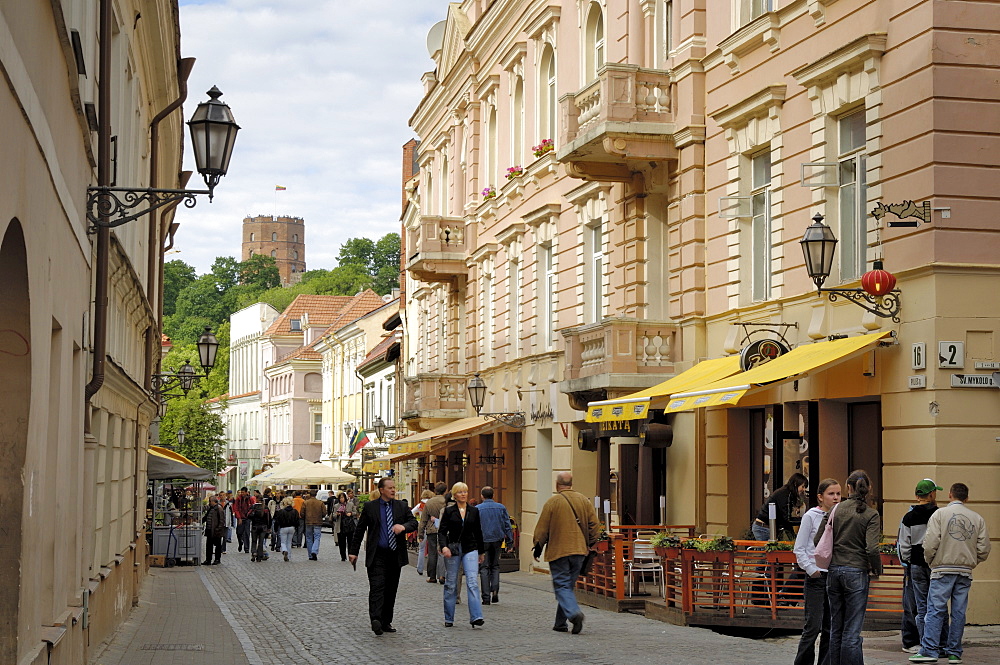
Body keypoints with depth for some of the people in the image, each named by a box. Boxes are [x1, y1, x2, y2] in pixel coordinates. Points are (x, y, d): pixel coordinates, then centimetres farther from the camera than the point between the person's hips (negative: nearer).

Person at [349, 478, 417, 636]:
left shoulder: (402, 506, 9)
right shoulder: (370, 507, 3)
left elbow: (414, 522, 1)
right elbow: (359, 530, 7)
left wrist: (403, 527, -21)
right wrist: (353, 551, 4)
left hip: (395, 555, 3)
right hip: (377, 555, -3)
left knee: (391, 590, 8)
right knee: (377, 587, -16)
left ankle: (386, 622, 16)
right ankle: (376, 620, -28)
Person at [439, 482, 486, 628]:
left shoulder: (474, 511, 7)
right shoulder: (449, 511, 1)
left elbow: (478, 532, 13)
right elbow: (442, 531, -4)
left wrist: (481, 552, 17)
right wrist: (444, 546, -21)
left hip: (470, 549, 1)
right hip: (452, 549, -1)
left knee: (472, 582, -13)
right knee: (451, 584, 6)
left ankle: (476, 617, -19)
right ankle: (449, 618, 16)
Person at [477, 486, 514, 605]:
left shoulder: (477, 509, -5)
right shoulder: (501, 508, 3)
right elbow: (507, 525, 5)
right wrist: (510, 541, 10)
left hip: (483, 541, -3)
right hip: (497, 540, 3)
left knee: (484, 568, 3)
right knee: (495, 566, 16)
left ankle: (486, 597, -1)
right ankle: (495, 591, -3)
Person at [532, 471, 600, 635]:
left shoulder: (552, 502, -7)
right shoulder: (584, 501, 5)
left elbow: (541, 529, -4)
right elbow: (595, 525, 6)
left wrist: (538, 547, 9)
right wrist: (589, 544, 18)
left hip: (558, 551, -4)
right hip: (579, 551, 4)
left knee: (561, 586, -1)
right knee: (569, 585, 13)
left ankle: (573, 612, -25)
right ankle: (560, 623, 17)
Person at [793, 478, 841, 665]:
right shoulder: (811, 516, -3)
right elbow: (799, 549, -2)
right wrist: (811, 569, -10)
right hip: (816, 578, -4)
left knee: (830, 627, 6)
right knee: (813, 626, -7)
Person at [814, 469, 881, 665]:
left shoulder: (835, 510, 3)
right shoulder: (870, 515, -7)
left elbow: (818, 541, 2)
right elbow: (872, 549, -17)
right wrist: (877, 570, 0)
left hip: (834, 571, 4)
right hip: (857, 572, -4)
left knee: (836, 628, 13)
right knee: (852, 630, -1)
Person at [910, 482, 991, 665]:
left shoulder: (940, 514, -5)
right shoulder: (977, 518, 7)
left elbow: (930, 543, -11)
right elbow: (984, 549, 5)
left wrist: (929, 561, 6)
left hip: (943, 570, -3)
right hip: (965, 572, 4)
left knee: (935, 610, -4)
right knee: (959, 612, 8)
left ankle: (929, 650, -10)